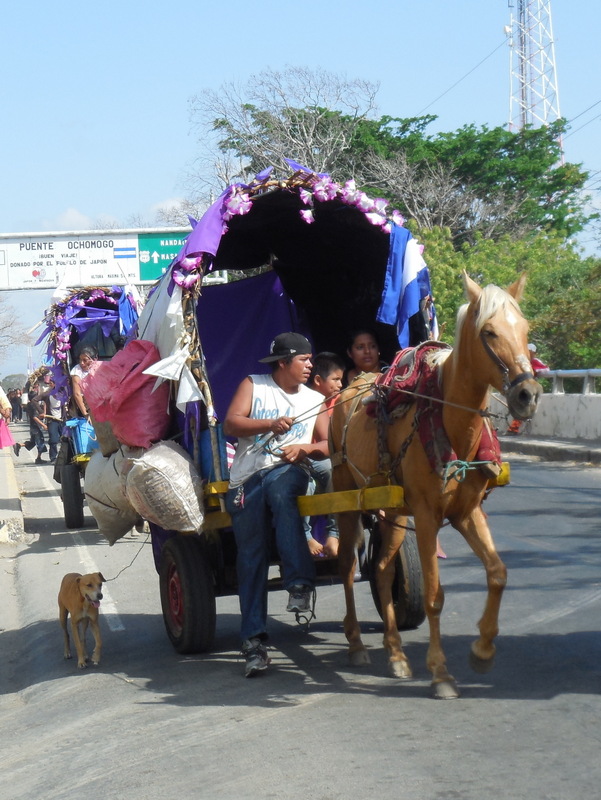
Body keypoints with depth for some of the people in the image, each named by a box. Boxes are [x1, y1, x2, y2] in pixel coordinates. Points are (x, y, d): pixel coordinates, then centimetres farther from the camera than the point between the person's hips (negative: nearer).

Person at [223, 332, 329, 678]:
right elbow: (231, 424, -1)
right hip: (247, 478, 0)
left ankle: (300, 583, -41)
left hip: (289, 471, 0)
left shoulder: (316, 400, 20)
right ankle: (254, 642, -9)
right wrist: (270, 424, -14)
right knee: (251, 555, -9)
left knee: (280, 490, -38)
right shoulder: (253, 385, 13)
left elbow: (327, 445, 11)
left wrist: (305, 448, -10)